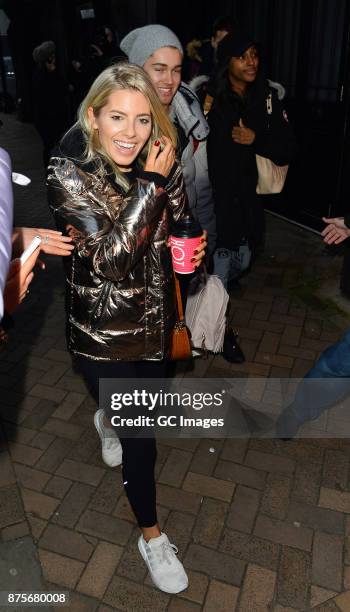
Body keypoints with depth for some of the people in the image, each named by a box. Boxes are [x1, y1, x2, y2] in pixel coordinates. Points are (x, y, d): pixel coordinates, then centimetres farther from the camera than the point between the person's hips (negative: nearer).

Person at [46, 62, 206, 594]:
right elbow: (111, 257, -26)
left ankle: (107, 418, 65)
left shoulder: (155, 164, -5)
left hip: (155, 319, 5)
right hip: (103, 329, -4)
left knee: (144, 406, 27)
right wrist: (151, 184, -26)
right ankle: (152, 536, 33)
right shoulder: (69, 173, -18)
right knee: (141, 441, 6)